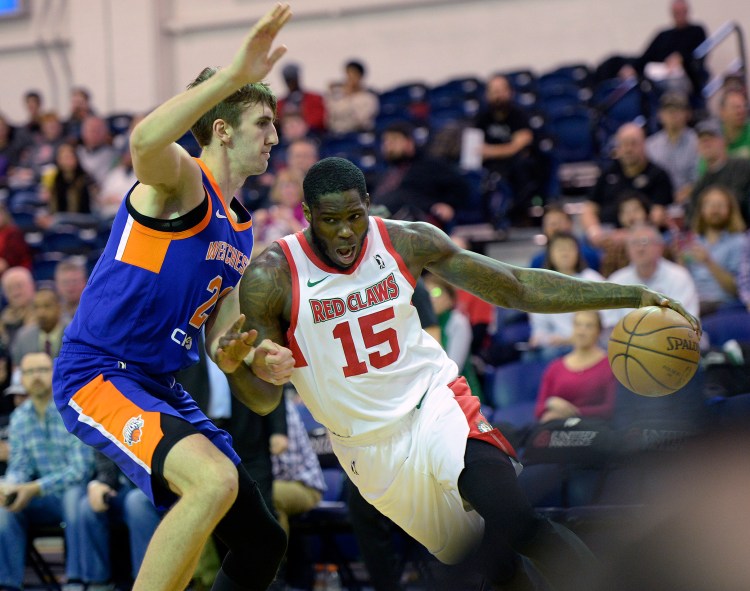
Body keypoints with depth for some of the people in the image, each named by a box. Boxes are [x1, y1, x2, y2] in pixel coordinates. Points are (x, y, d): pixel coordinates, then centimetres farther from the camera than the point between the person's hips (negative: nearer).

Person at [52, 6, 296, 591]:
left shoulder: (241, 230, 17)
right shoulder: (182, 178, -8)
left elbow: (219, 341, 18)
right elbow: (144, 141, -35)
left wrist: (251, 359, -5)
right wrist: (235, 74, -39)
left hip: (159, 387, 9)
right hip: (96, 373, -9)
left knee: (263, 541, 10)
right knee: (215, 479, -34)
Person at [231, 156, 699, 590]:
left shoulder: (407, 242, -8)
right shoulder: (271, 278, -15)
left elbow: (515, 286, -2)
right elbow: (267, 398, -11)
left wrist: (631, 297, -8)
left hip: (436, 404, 0)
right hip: (368, 443, 0)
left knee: (512, 519, -25)